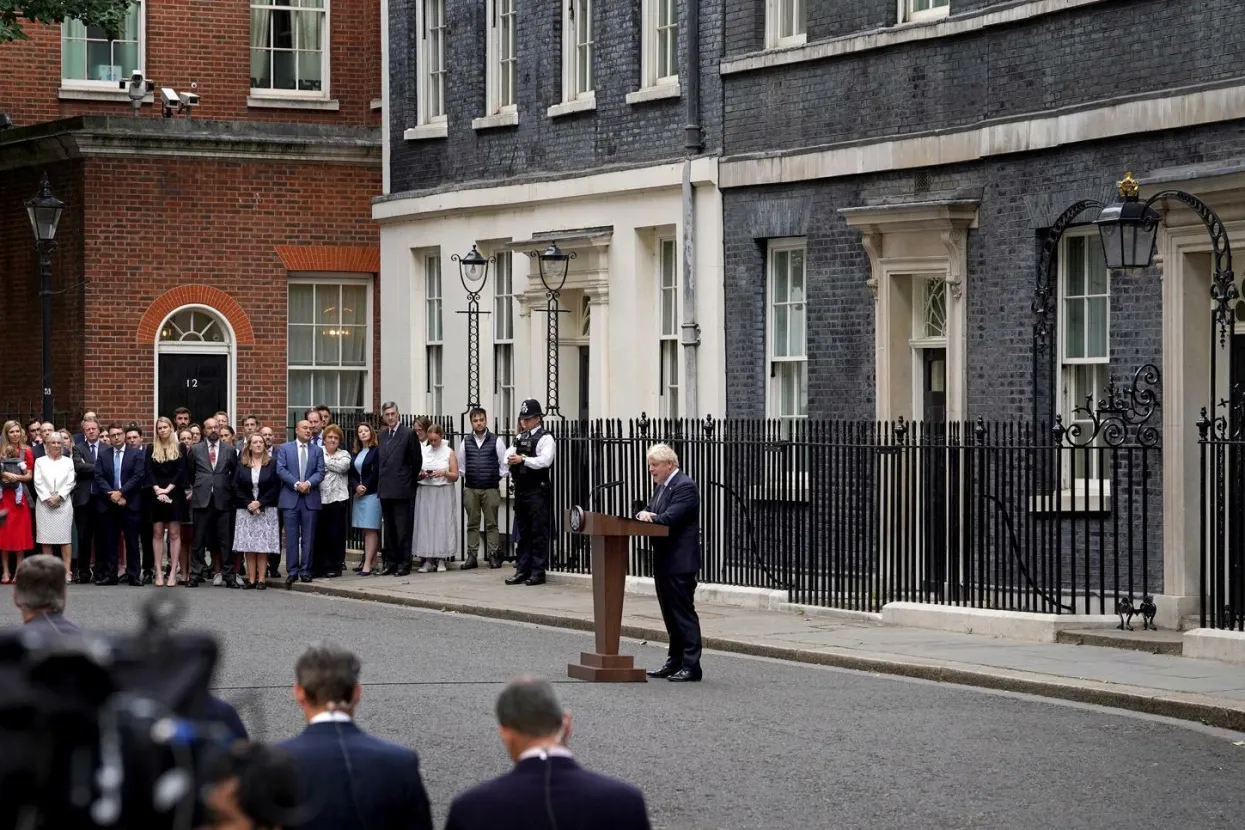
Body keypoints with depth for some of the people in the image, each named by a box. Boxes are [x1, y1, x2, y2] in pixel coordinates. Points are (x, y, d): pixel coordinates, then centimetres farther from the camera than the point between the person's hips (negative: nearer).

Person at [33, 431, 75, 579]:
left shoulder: (68, 461, 10)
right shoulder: (40, 461, 10)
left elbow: (70, 483, 3)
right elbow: (38, 483, 2)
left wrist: (58, 496, -10)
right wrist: (47, 498, -10)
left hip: (63, 504, 0)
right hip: (44, 504, 0)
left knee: (65, 539, -5)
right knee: (46, 539, -1)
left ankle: (67, 571, -7)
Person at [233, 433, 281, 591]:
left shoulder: (271, 464, 3)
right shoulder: (242, 465, 7)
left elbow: (275, 487, -2)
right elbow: (237, 488, 3)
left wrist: (259, 503, -11)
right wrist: (249, 504, -10)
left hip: (266, 511, -1)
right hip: (246, 511, 1)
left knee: (263, 545, -4)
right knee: (248, 545, -1)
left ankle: (261, 579, -3)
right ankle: (251, 578, 1)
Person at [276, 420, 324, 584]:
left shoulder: (317, 450, 13)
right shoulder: (284, 448, 7)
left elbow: (320, 472, 3)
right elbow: (281, 469, -3)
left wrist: (308, 483, -14)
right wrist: (296, 484, -14)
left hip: (310, 498, 2)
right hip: (290, 497, -2)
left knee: (308, 538, 2)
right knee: (291, 537, -1)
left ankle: (306, 571, 6)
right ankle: (292, 571, 2)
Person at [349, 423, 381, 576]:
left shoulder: (376, 451, -5)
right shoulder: (356, 453, 15)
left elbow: (376, 473, -10)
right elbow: (352, 474, 11)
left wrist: (365, 488, -8)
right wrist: (356, 487, -7)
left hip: (372, 494, -7)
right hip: (359, 494, 7)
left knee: (370, 529, -9)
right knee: (366, 530, 6)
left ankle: (367, 565, -13)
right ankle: (372, 562, 9)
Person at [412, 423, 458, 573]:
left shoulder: (449, 453, 4)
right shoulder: (423, 451, 9)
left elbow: (455, 476, 3)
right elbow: (415, 472, 15)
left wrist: (444, 473, -14)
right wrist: (421, 474, -7)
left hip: (443, 493, -2)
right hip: (425, 493, 2)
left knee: (442, 524, -4)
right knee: (425, 525, -4)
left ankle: (440, 559, 2)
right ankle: (427, 561, -3)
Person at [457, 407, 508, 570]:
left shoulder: (496, 441, -1)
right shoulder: (465, 442, 6)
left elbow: (504, 464, 3)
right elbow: (461, 465, 14)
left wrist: (498, 477, 1)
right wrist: (465, 477, 7)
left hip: (491, 489, -2)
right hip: (470, 489, 2)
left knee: (491, 524, 1)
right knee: (472, 524, 5)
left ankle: (493, 556, 4)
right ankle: (471, 556, 7)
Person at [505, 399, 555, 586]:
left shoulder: (545, 438, -6)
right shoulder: (519, 438, 17)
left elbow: (545, 460, -19)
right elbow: (509, 455, 14)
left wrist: (523, 459, -24)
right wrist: (511, 459, -9)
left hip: (537, 490, -7)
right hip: (521, 488, 7)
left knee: (538, 532, -4)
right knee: (522, 531, 11)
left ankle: (538, 572, -1)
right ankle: (522, 570, 16)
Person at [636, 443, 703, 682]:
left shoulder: (685, 486, -15)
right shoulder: (662, 486, 16)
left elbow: (669, 518, -23)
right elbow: (650, 512, 14)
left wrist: (649, 517, -10)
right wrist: (644, 515, -8)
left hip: (679, 563, -10)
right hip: (664, 562, 10)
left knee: (684, 613, -7)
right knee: (670, 614, 14)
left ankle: (691, 666, -5)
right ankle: (675, 662, 21)